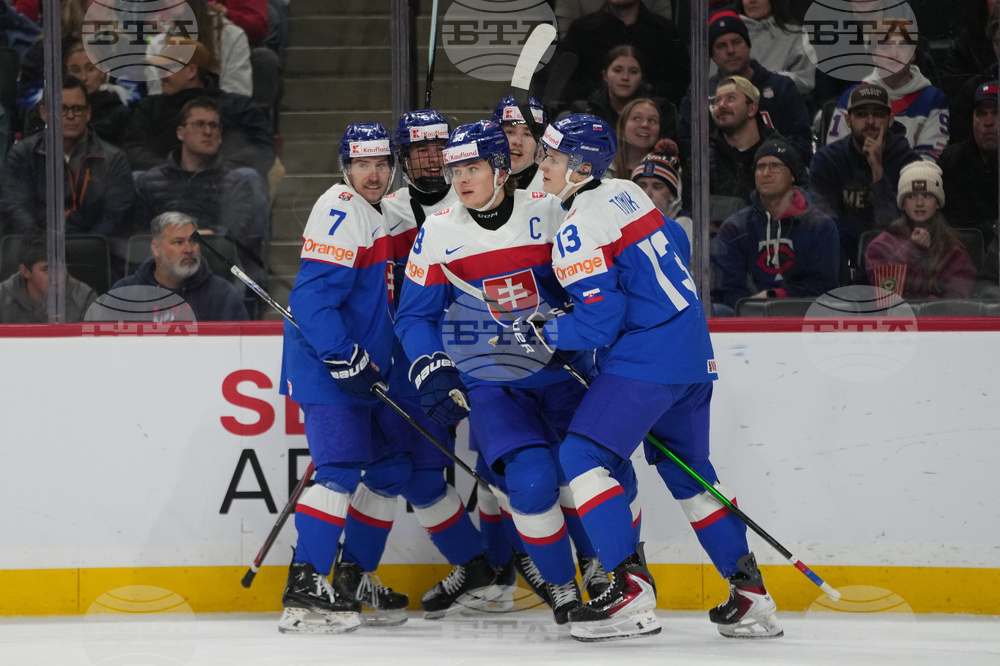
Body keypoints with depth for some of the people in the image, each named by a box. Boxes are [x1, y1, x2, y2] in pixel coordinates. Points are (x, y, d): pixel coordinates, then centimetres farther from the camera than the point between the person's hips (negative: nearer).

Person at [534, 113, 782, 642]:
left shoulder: (579, 230, -14)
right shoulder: (628, 195, 12)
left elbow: (598, 322, -17)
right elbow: (677, 247, 26)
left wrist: (544, 331, -4)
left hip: (646, 359, -10)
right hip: (694, 352, 10)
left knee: (583, 455, -11)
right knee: (688, 472, 19)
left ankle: (632, 591, -21)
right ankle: (750, 597, 20)